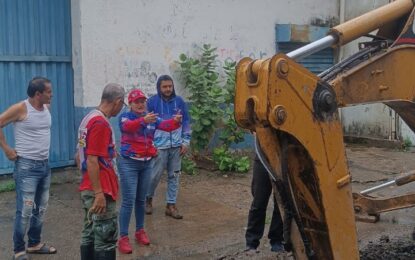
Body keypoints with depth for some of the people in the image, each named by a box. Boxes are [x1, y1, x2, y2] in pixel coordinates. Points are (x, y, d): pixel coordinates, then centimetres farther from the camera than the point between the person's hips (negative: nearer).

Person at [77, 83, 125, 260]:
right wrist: (99, 193, -23)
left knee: (89, 234, 15)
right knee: (106, 237, -2)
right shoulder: (101, 123, -19)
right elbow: (92, 161, -23)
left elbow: (80, 156, 19)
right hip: (100, 190, -10)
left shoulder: (89, 118, 12)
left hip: (88, 188, 10)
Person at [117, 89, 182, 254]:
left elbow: (166, 125, -13)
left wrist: (176, 122, -35)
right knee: (128, 201, -7)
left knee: (141, 200, 15)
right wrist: (143, 120, -52)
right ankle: (123, 238, -1)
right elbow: (128, 126, -33)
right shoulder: (125, 117, -9)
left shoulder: (151, 118, 4)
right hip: (129, 163, -5)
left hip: (147, 163, 5)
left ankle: (140, 231, 28)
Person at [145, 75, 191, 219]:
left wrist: (185, 142, 5)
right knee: (155, 175, 3)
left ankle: (171, 205, 16)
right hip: (159, 146, -3)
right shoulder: (152, 102, -4)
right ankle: (148, 199, 28)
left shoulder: (179, 101, 5)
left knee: (174, 176, 7)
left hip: (176, 146, 3)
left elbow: (186, 122, 10)